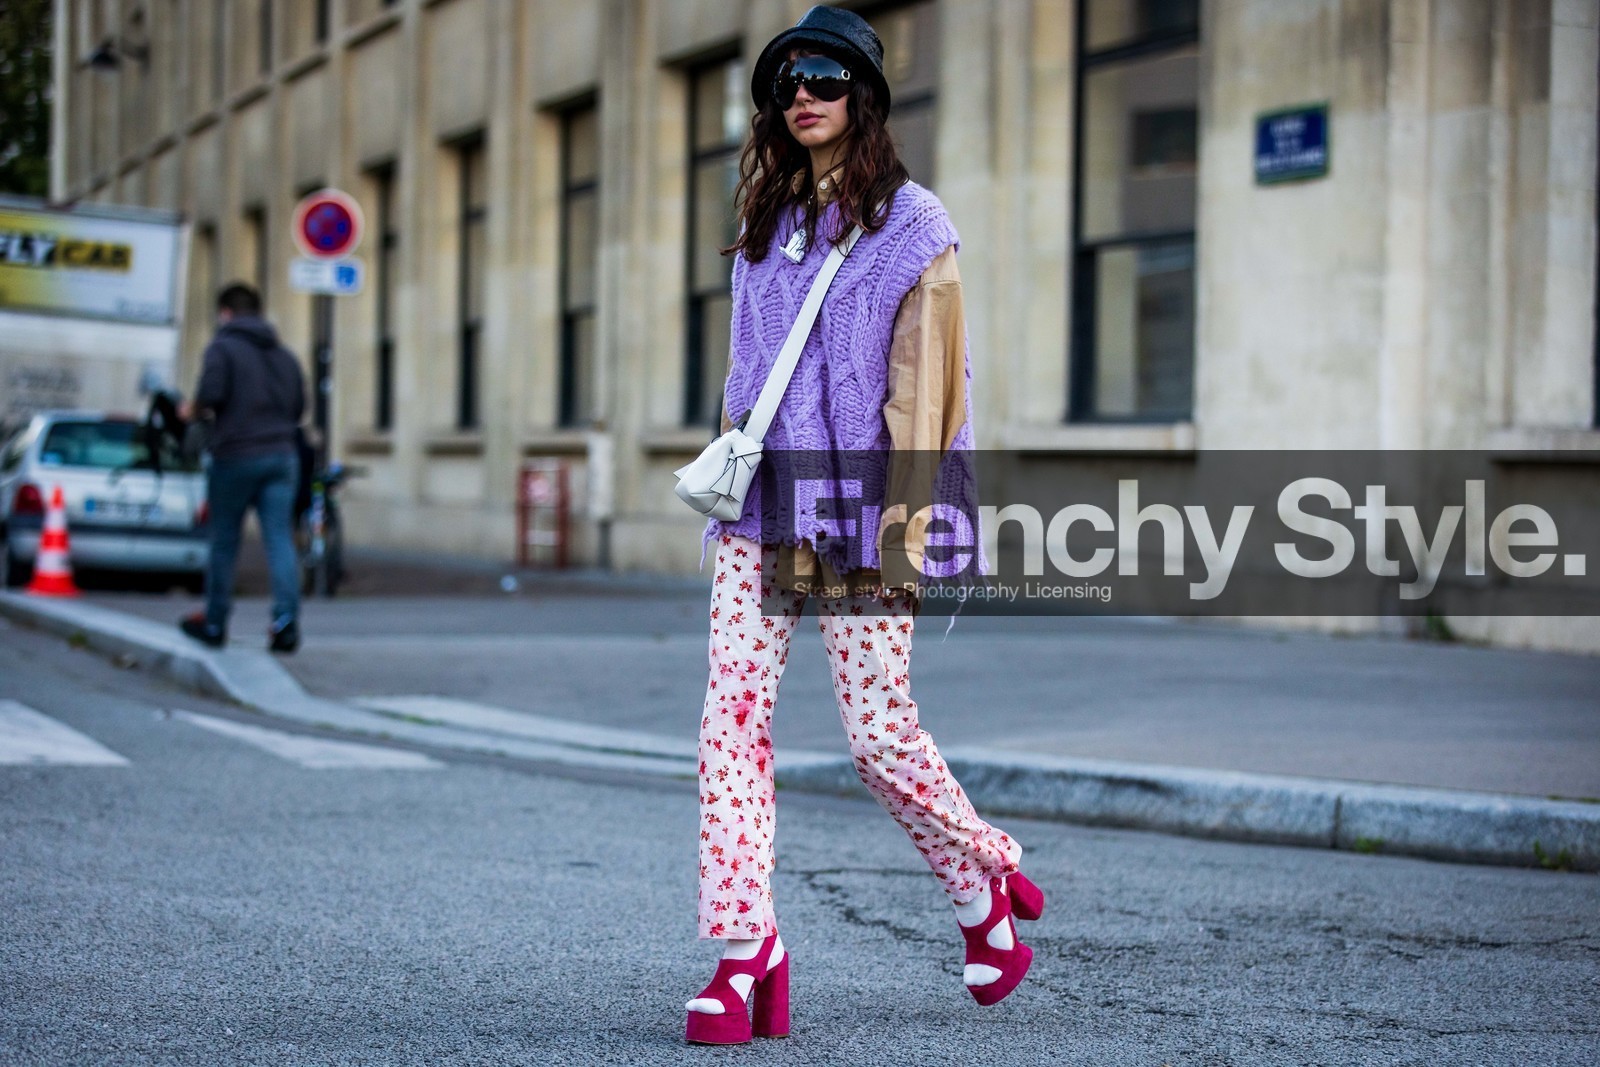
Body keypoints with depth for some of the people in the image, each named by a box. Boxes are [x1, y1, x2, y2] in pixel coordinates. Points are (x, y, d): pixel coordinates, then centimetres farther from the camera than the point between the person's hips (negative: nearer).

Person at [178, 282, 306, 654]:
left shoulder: (223, 347, -5)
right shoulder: (284, 354, 14)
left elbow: (212, 393, -18)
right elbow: (298, 407, 15)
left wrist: (195, 410, 2)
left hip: (235, 456, -4)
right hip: (281, 456, 4)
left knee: (224, 542, 8)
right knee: (279, 539, -3)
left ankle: (214, 623, 19)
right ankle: (286, 619, -19)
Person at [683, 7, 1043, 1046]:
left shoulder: (914, 227, -1)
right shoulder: (768, 227, 17)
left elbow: (923, 385, -6)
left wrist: (902, 521, -13)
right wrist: (730, 471, 14)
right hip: (761, 510, 5)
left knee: (879, 734, -4)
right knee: (733, 717, -7)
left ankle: (984, 882, 23)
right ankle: (745, 954, -5)